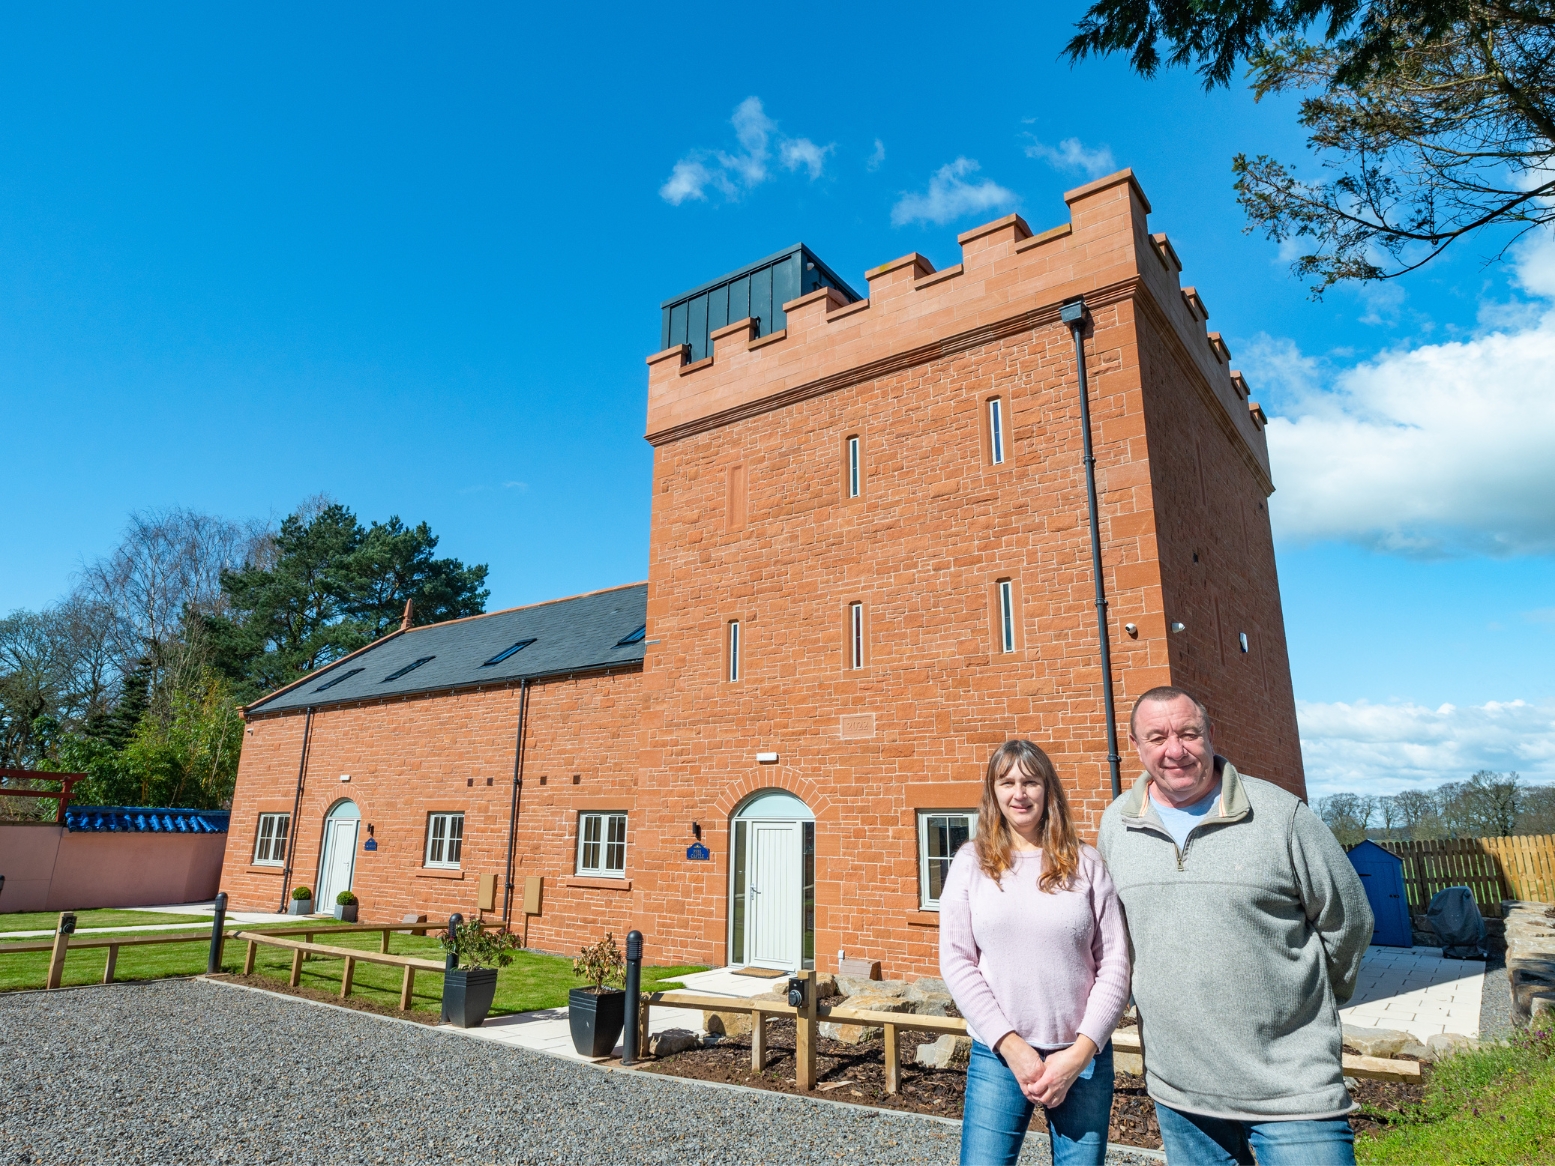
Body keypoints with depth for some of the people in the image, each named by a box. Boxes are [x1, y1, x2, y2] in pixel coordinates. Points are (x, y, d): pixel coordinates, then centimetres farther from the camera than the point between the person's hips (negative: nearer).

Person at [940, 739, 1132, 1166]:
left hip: (1083, 1057, 1)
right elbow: (956, 962, -3)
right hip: (996, 1054, 0)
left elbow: (1115, 966, -1)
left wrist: (1080, 1052, -8)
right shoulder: (972, 862, 0)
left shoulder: (1086, 864, 1)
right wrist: (1011, 1045, -9)